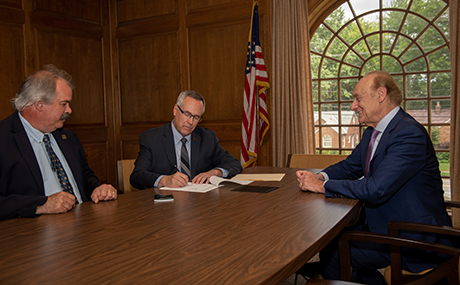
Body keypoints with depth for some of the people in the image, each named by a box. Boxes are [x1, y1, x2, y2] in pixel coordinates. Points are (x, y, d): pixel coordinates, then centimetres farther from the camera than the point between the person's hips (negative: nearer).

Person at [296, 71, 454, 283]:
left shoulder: (410, 134, -23)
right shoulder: (372, 133, 8)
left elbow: (376, 189, -31)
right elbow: (349, 166, 17)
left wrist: (323, 186, -21)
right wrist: (319, 177, -5)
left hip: (415, 240, -9)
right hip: (380, 223, 9)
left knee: (332, 254, -16)